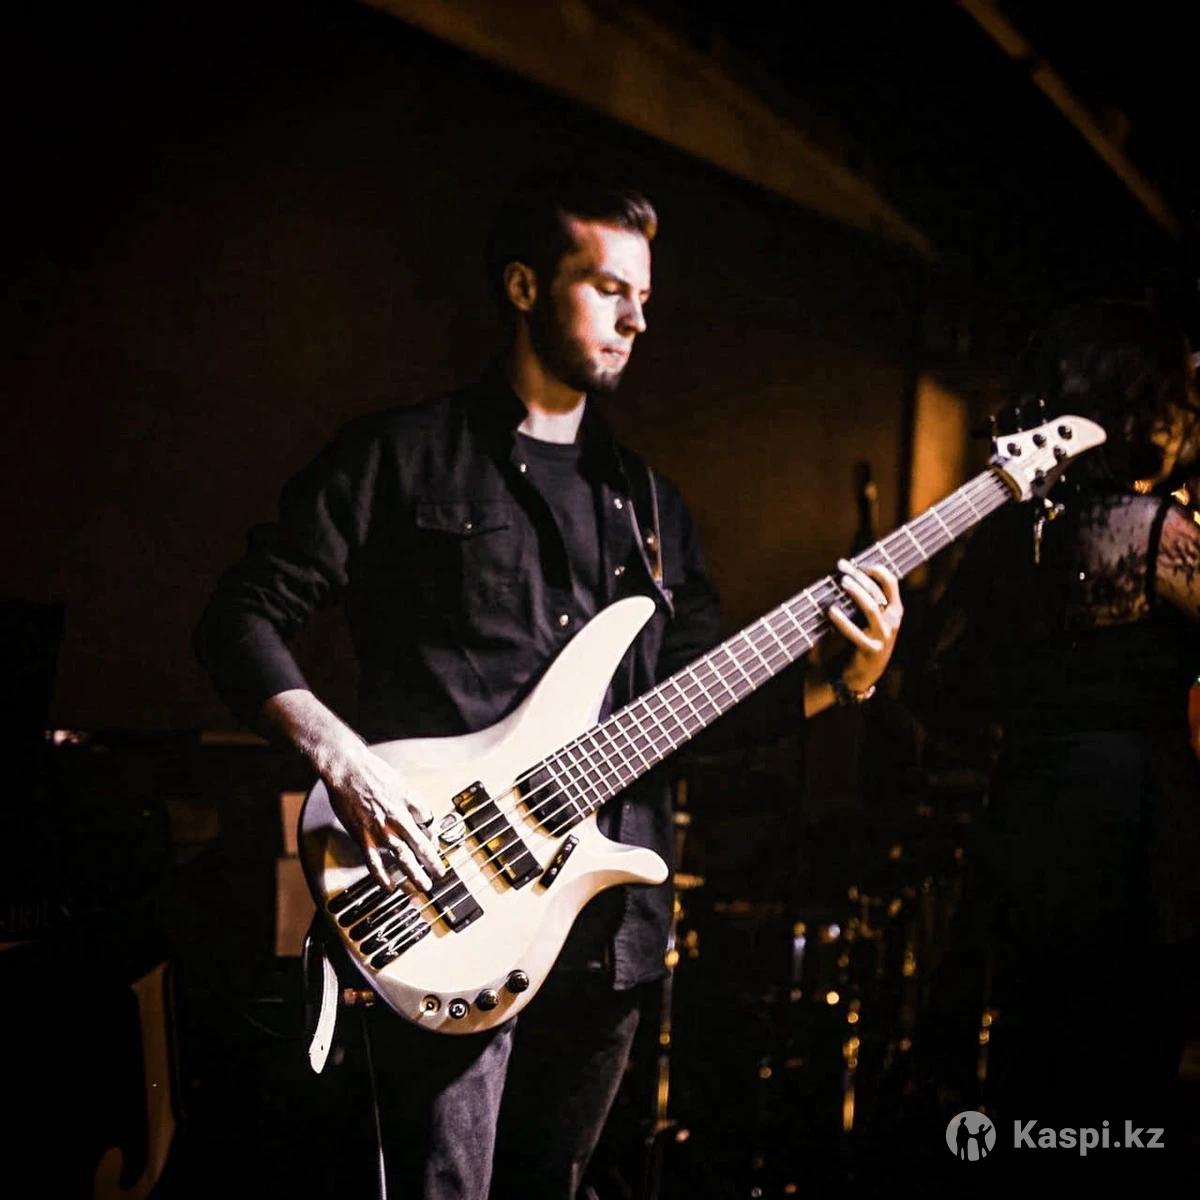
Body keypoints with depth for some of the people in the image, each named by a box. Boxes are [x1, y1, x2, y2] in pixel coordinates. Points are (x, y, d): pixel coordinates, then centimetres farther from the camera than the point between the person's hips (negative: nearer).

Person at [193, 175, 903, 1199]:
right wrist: (342, 761, -18)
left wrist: (842, 681, -1)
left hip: (610, 919, 6)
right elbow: (242, 618, -4)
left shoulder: (651, 505, 16)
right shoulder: (403, 457, -1)